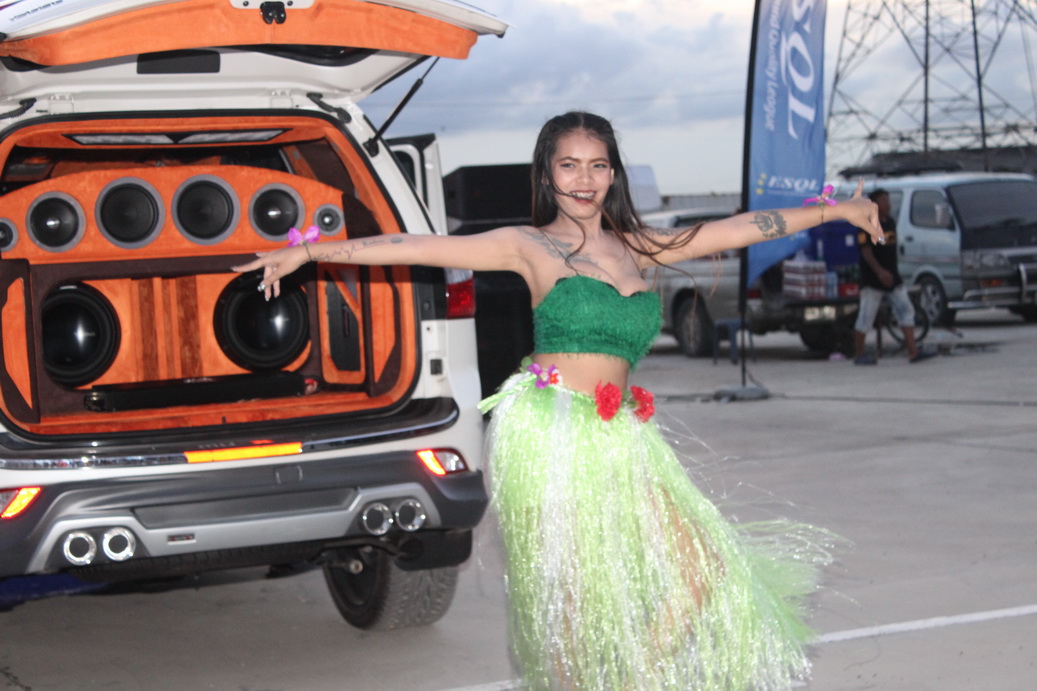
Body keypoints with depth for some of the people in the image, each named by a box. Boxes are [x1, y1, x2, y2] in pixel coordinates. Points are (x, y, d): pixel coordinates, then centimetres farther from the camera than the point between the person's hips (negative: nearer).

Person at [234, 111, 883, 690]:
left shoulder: (637, 249, 17)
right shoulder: (530, 246, 4)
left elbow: (740, 228, 22)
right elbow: (417, 247, 1)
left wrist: (834, 210, 27)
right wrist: (308, 252, -2)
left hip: (617, 439, 5)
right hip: (549, 434, -5)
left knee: (697, 571, -2)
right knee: (571, 593, -5)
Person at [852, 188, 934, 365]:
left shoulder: (890, 221, 13)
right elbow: (865, 251, -20)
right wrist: (880, 271, -29)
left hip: (892, 276, 8)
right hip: (873, 279, -8)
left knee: (905, 311, 0)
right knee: (866, 317, -1)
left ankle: (913, 352, -1)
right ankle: (859, 355, 9)